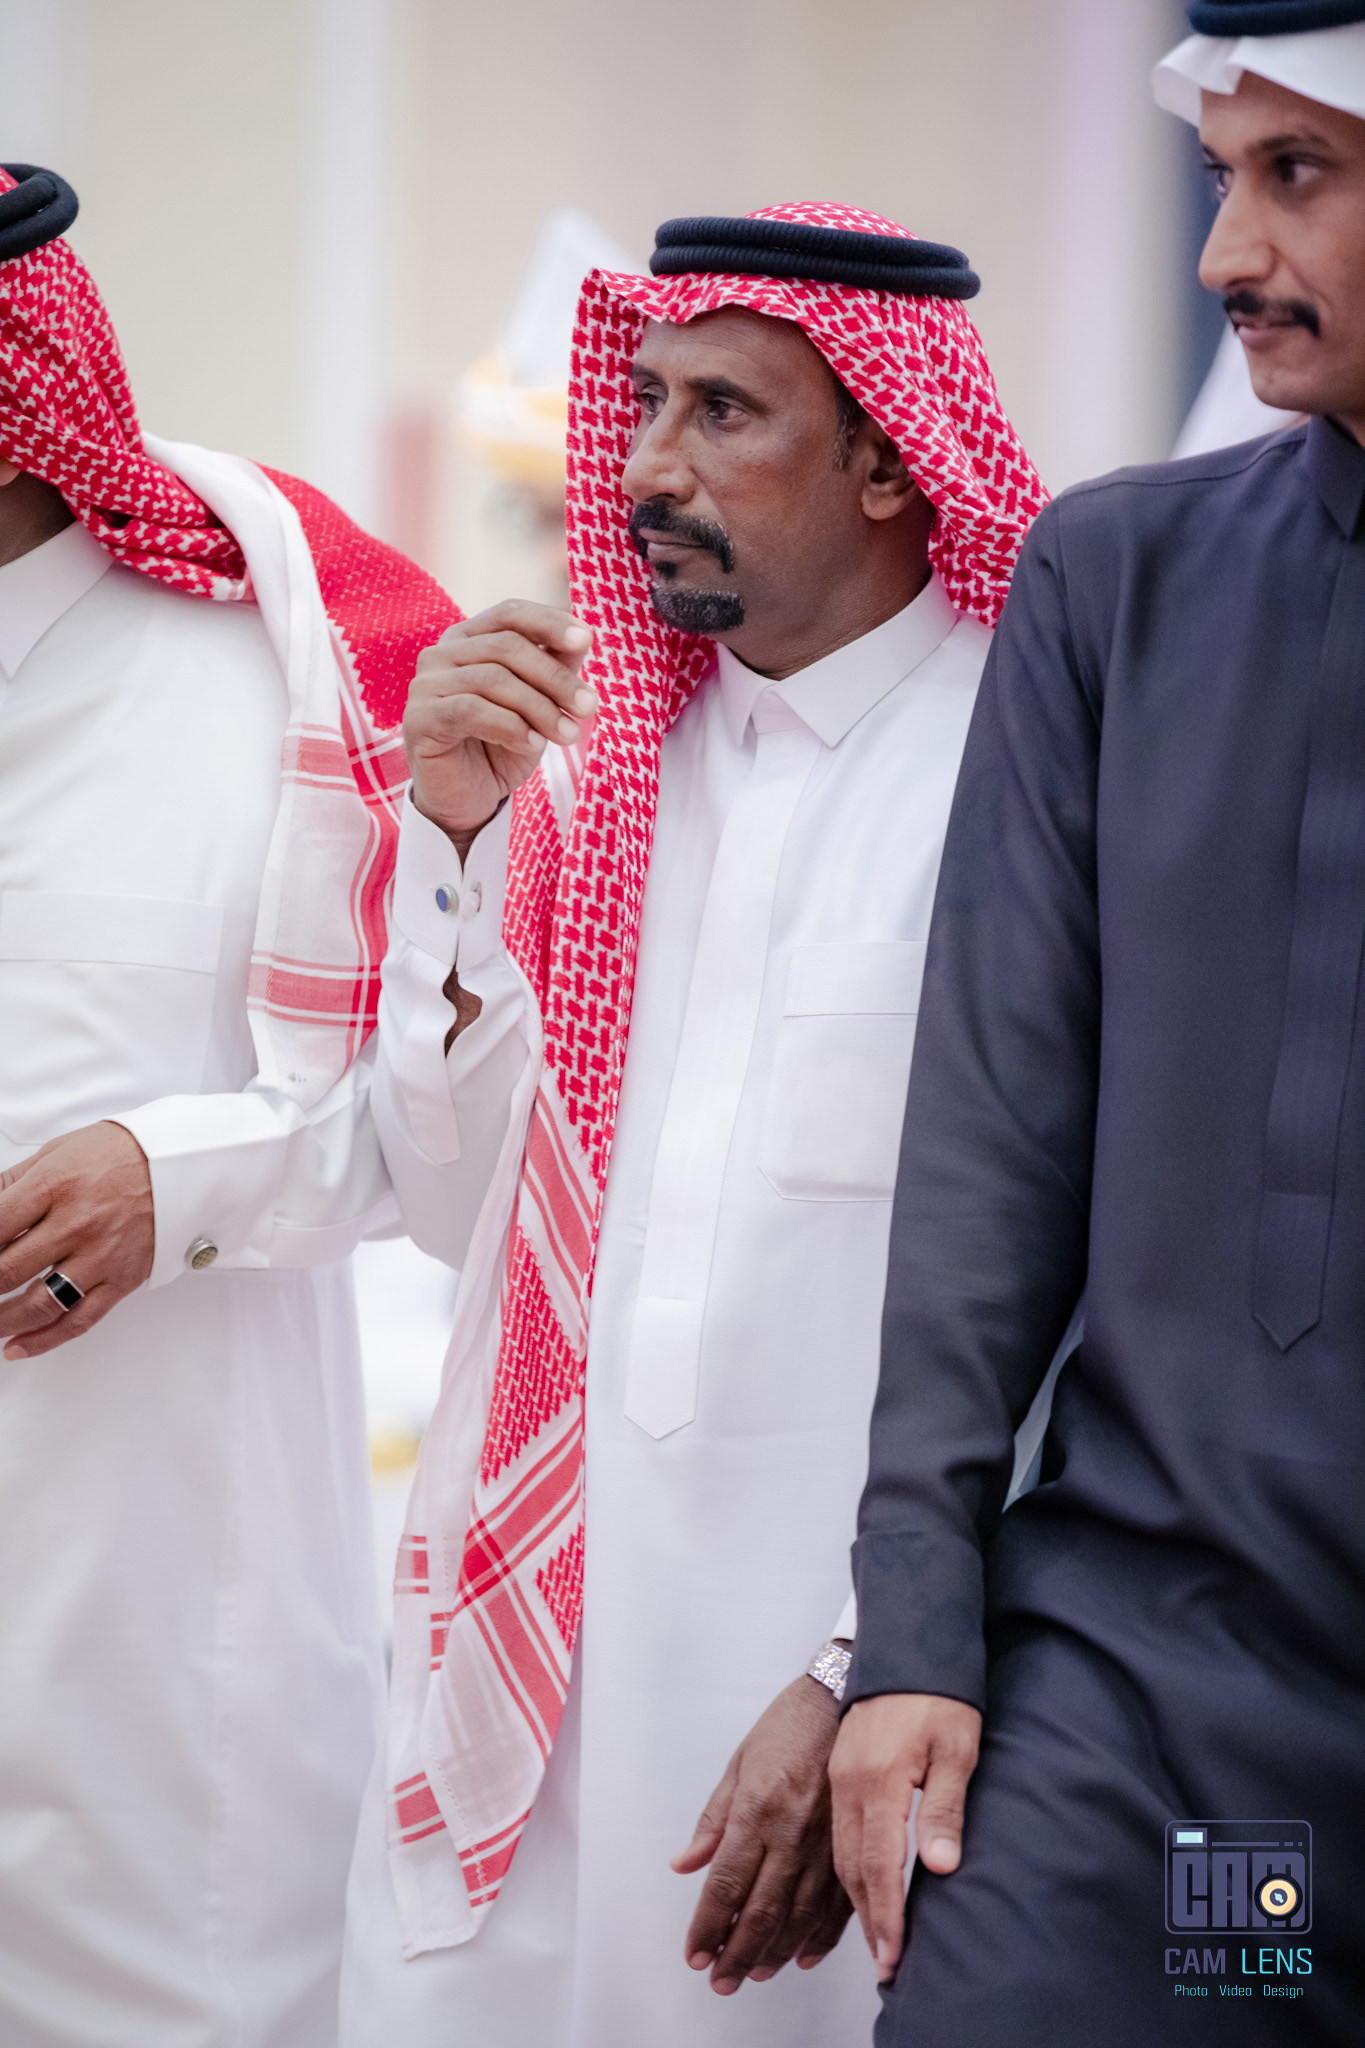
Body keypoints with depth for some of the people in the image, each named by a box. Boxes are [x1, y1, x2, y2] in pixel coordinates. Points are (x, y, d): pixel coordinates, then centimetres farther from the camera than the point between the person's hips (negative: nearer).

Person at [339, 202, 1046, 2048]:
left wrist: (872, 1686, -18)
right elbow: (457, 1197, 9)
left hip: (836, 1696, -5)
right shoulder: (596, 748, 9)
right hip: (522, 1638, 5)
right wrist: (455, 832, -3)